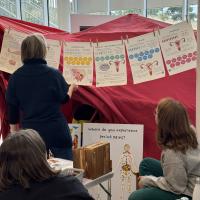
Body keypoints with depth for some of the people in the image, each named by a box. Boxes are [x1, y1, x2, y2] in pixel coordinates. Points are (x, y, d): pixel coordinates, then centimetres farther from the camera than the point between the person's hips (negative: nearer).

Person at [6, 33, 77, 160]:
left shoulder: (15, 77, -3)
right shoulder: (53, 73, -11)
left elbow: (12, 107, 4)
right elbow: (64, 98, 3)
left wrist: (15, 134, 17)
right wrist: (71, 88, 25)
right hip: (56, 130, -2)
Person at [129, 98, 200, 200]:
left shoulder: (173, 153, -37)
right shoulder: (190, 130, -15)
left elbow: (176, 187, -22)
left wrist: (147, 180, -11)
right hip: (187, 177, 9)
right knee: (146, 163, 16)